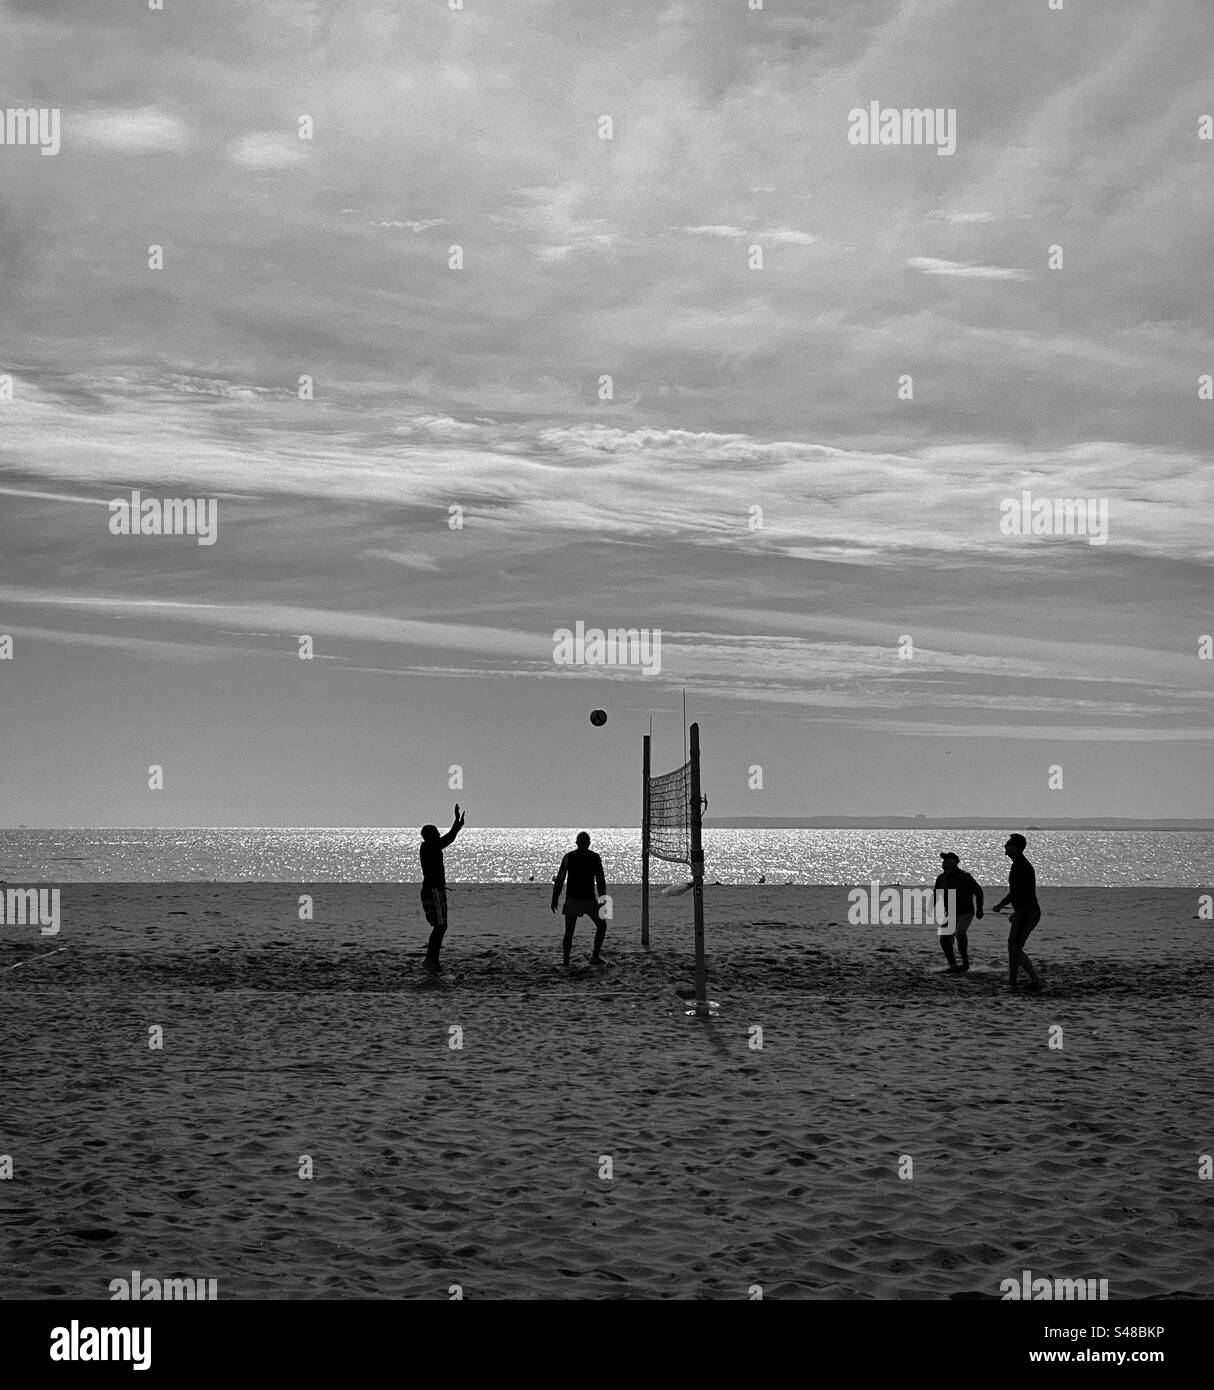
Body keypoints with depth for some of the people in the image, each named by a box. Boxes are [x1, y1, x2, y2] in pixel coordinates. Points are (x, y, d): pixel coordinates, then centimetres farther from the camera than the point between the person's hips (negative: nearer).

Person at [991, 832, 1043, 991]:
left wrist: (1000, 905, -8)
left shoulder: (1019, 866, -15)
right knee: (1012, 947, 13)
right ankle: (1011, 983, 17)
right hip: (1029, 911, 10)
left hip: (1026, 912, -10)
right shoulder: (1024, 864, 17)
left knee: (1015, 949, -8)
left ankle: (1035, 979, -9)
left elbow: (1015, 892, -21)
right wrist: (1017, 912, 26)